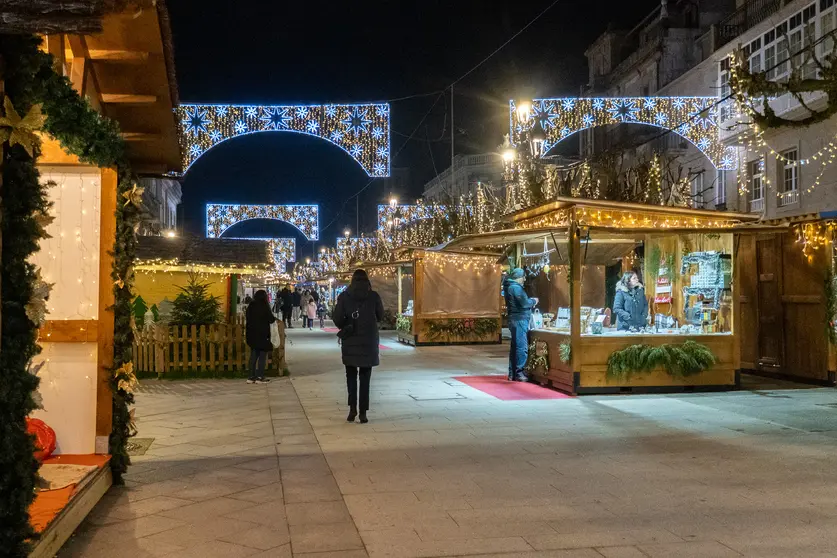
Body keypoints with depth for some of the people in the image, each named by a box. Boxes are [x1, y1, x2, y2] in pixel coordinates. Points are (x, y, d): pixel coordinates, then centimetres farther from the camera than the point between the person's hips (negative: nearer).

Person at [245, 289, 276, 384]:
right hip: (262, 334, -6)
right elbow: (271, 319, -11)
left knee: (253, 355, 12)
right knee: (262, 355, 1)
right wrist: (274, 318, 10)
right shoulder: (264, 307, -13)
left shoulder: (250, 306, 5)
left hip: (252, 334, 6)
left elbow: (248, 319, 10)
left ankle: (251, 377, 11)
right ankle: (260, 377, -1)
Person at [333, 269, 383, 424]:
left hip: (350, 342, 1)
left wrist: (346, 327, 11)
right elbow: (380, 316, 6)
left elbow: (337, 319, -8)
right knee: (365, 377, 7)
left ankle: (352, 408, 6)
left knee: (351, 375, 16)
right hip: (369, 341, 0)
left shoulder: (344, 296, -4)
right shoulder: (373, 296, -5)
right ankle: (363, 412, 2)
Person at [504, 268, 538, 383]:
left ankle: (512, 373, 17)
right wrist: (533, 301, -2)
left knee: (515, 347, 13)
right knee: (522, 347, -8)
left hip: (515, 320, 11)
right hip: (519, 320, -11)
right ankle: (518, 373, -7)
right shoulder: (516, 287, -15)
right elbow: (524, 303, -20)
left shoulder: (511, 287, 18)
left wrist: (530, 302, 10)